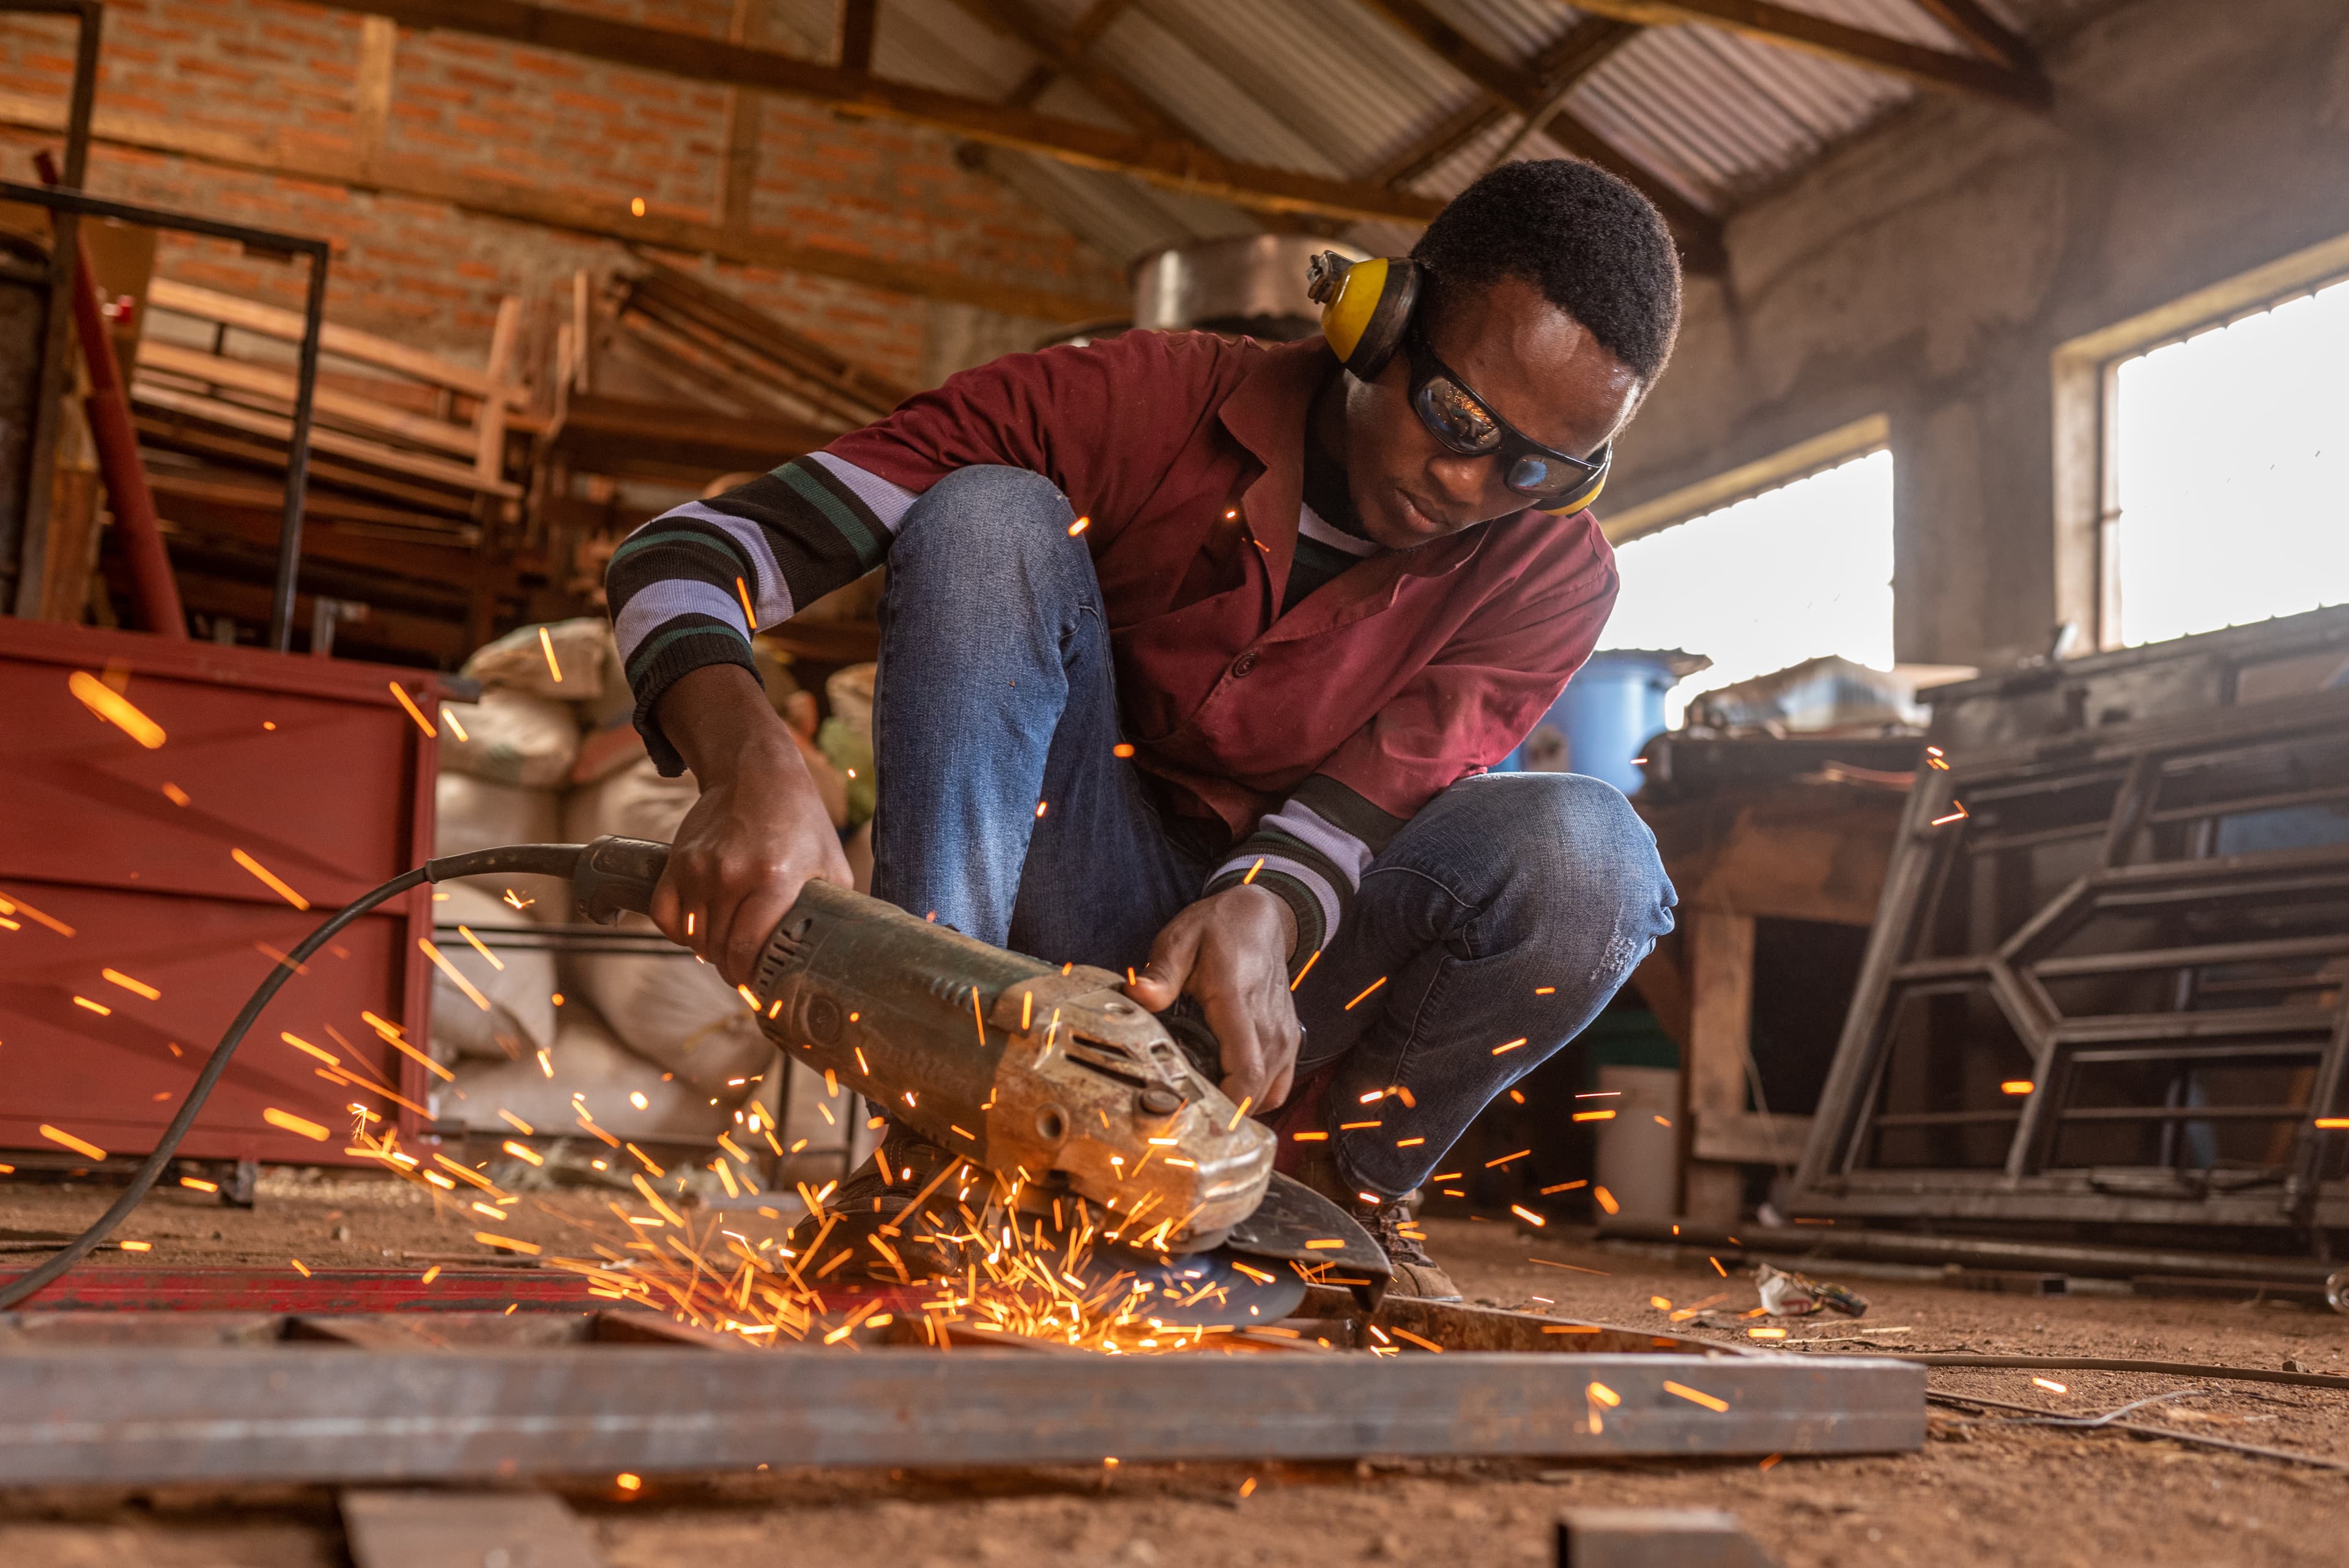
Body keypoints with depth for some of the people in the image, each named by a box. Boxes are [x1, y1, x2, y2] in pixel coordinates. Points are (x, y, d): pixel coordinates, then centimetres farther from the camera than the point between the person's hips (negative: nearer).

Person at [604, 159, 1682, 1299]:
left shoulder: (1553, 572, -8)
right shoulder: (1145, 404, -16)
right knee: (990, 517, -24)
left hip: (1276, 956, 2)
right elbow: (686, 550, -22)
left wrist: (1262, 914, -44)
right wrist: (749, 760, -43)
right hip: (1070, 928, -1)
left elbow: (1376, 799, -19)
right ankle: (935, 1133, -28)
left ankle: (1329, 1179, 1)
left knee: (1591, 856, -28)